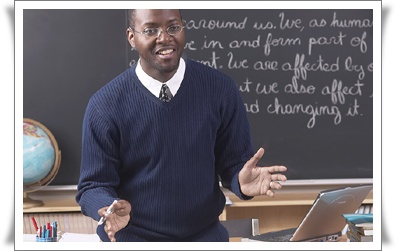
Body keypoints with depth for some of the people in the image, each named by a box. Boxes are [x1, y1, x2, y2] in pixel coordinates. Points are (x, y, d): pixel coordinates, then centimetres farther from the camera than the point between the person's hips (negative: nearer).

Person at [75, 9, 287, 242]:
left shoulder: (221, 89, -8)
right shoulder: (105, 105, -12)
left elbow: (234, 163, -1)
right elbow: (94, 185, -8)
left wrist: (242, 181, -23)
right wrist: (112, 208, -29)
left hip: (205, 233, 2)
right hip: (130, 236, -1)